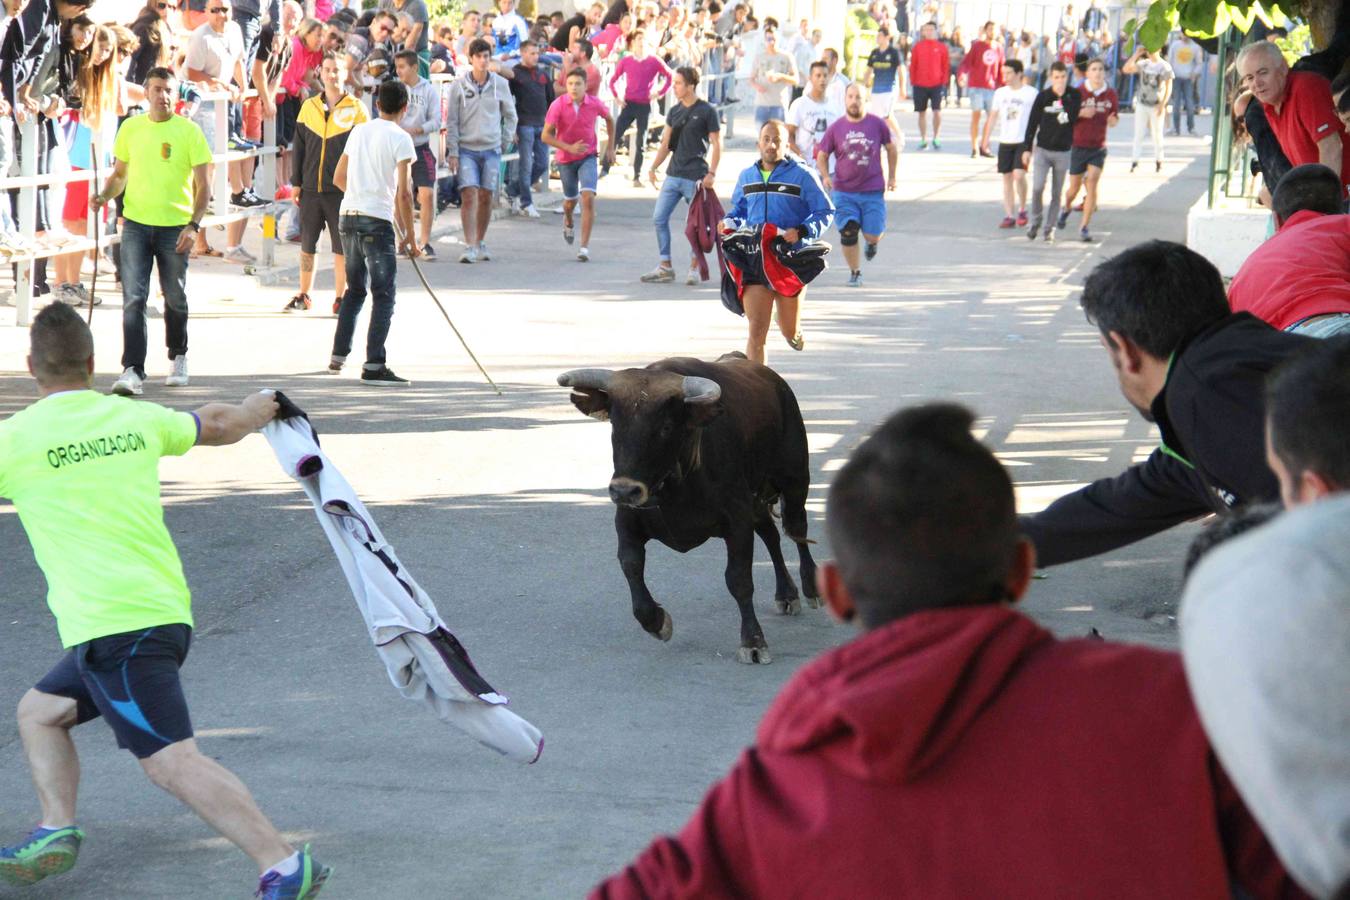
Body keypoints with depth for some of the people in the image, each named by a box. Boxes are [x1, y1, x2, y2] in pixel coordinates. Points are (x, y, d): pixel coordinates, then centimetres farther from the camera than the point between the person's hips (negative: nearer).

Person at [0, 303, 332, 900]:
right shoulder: (138, 418, 11)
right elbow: (219, 427, 30)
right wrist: (259, 408, 50)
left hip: (110, 626, -8)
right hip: (165, 610, 8)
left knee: (170, 759, -15)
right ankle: (56, 830, 11)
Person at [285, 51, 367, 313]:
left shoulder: (356, 109, 0)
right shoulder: (309, 107, 8)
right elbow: (298, 146, 12)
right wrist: (296, 182, 7)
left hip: (342, 190, -3)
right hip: (311, 189, 3)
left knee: (341, 247, 1)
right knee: (307, 245, 9)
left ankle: (340, 298, 12)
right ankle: (303, 296, 20)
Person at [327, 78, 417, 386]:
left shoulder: (359, 132, 11)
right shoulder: (400, 138, -8)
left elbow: (338, 178, 19)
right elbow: (403, 192, -13)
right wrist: (409, 237, -7)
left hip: (348, 217, 7)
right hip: (378, 221, -6)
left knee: (355, 289, 20)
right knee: (384, 295, -2)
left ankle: (338, 357, 22)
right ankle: (373, 366, -7)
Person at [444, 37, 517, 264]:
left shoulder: (500, 84, 3)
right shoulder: (459, 85, -2)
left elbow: (510, 116, 15)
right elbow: (451, 121, 1)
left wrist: (504, 140, 8)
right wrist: (452, 152, -4)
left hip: (491, 150, 2)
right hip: (466, 149, -2)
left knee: (486, 197, 5)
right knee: (468, 195, -12)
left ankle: (480, 242, 20)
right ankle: (469, 246, -14)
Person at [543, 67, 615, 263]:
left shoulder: (594, 104, -12)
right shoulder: (558, 105, -16)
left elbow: (609, 120, 11)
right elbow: (546, 135, -14)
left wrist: (610, 147, 11)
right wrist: (569, 148, -25)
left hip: (588, 157, -1)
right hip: (565, 159, 1)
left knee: (588, 198, -18)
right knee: (571, 199, 18)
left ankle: (585, 246, -14)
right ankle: (568, 222, 56)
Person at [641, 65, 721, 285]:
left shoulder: (706, 111, -6)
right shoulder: (674, 111, 11)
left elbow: (716, 144, -6)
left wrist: (711, 173, -13)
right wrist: (654, 168, 8)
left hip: (695, 176, -6)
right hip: (673, 174, 6)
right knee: (659, 218, 1)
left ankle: (694, 268, 12)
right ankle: (665, 267, 8)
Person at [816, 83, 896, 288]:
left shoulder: (877, 124, -1)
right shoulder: (836, 128, -1)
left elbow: (891, 148, 14)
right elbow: (822, 156, 9)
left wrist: (891, 177, 13)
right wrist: (825, 176, -8)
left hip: (873, 191, 0)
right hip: (844, 192, 0)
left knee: (872, 236, -4)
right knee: (848, 233, -7)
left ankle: (871, 242, 35)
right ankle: (855, 272, 14)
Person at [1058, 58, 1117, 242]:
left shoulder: (1110, 94, 2)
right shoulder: (1078, 92, -5)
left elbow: (1114, 120, 12)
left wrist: (1113, 120, -13)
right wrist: (1081, 113, -23)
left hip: (1098, 146, 1)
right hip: (1078, 145, -1)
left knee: (1092, 184, -10)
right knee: (1074, 187, 7)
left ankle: (1085, 227, -5)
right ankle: (1066, 208, 41)